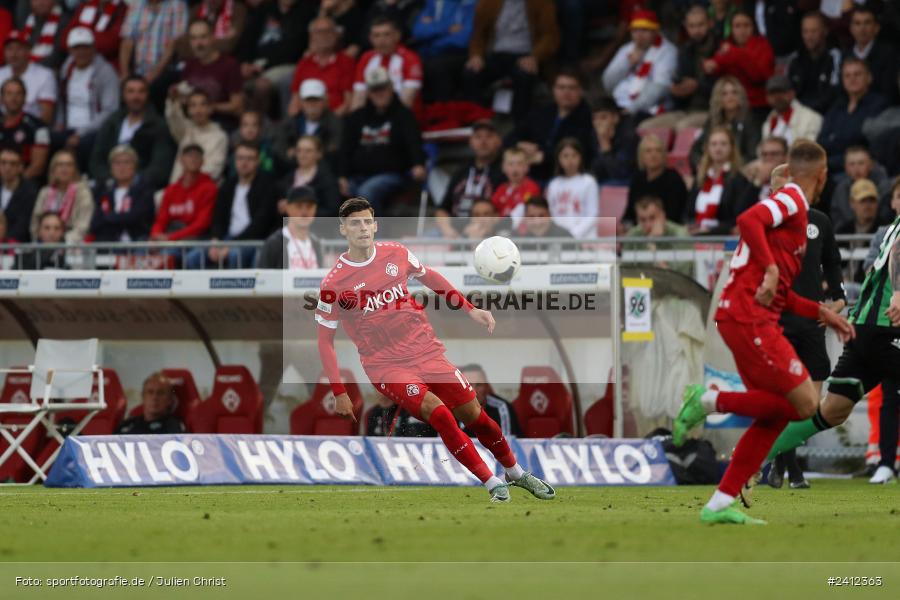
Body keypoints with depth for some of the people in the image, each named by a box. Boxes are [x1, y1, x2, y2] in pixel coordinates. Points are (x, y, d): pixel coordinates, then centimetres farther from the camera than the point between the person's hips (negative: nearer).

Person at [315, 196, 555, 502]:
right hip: (385, 366, -4)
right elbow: (325, 340, -2)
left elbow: (431, 278, 21)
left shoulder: (396, 254, 1)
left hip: (427, 351, 4)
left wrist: (470, 309, 16)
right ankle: (492, 484, -19)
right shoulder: (334, 283, -9)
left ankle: (515, 472, 27)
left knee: (474, 413, 2)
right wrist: (339, 394, -6)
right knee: (438, 412, -26)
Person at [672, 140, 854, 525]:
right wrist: (771, 269, -29)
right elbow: (749, 220, -26)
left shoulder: (792, 206, 25)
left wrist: (822, 313, 26)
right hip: (748, 318, -10)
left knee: (777, 414, 8)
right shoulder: (792, 200, -5)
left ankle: (720, 504, 6)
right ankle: (711, 401, -7)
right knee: (804, 403, -12)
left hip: (754, 320, 10)